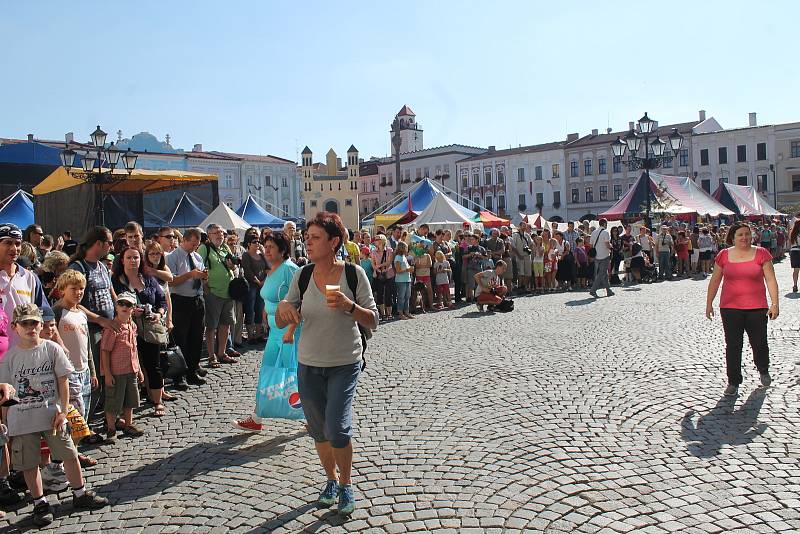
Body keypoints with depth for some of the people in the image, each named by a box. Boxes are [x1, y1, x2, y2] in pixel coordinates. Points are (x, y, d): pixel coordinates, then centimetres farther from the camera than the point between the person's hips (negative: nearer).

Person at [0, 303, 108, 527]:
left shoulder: (52, 349, -4)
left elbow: (63, 381, -2)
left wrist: (62, 411, -7)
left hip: (52, 414, 0)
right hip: (21, 420, 0)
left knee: (70, 455, 6)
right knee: (29, 464, 8)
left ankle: (80, 495, 24)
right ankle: (40, 504, 25)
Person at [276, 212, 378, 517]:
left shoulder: (354, 274, -12)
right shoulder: (302, 277, -3)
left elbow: (373, 322, -10)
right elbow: (280, 324, 1)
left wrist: (349, 305, -28)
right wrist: (283, 308, -22)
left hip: (345, 364, -3)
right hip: (308, 365, 4)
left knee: (337, 428, -12)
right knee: (318, 430, 14)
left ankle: (345, 486, 15)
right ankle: (331, 480, 39)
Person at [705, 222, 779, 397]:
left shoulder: (761, 253, 0)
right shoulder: (724, 255, 3)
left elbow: (771, 280, -1)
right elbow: (715, 281, 10)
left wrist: (775, 304, -8)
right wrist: (709, 303, 10)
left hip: (757, 308, 0)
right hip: (730, 308, 1)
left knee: (759, 343, 8)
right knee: (733, 346, 2)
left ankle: (763, 370, 39)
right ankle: (733, 382, 13)